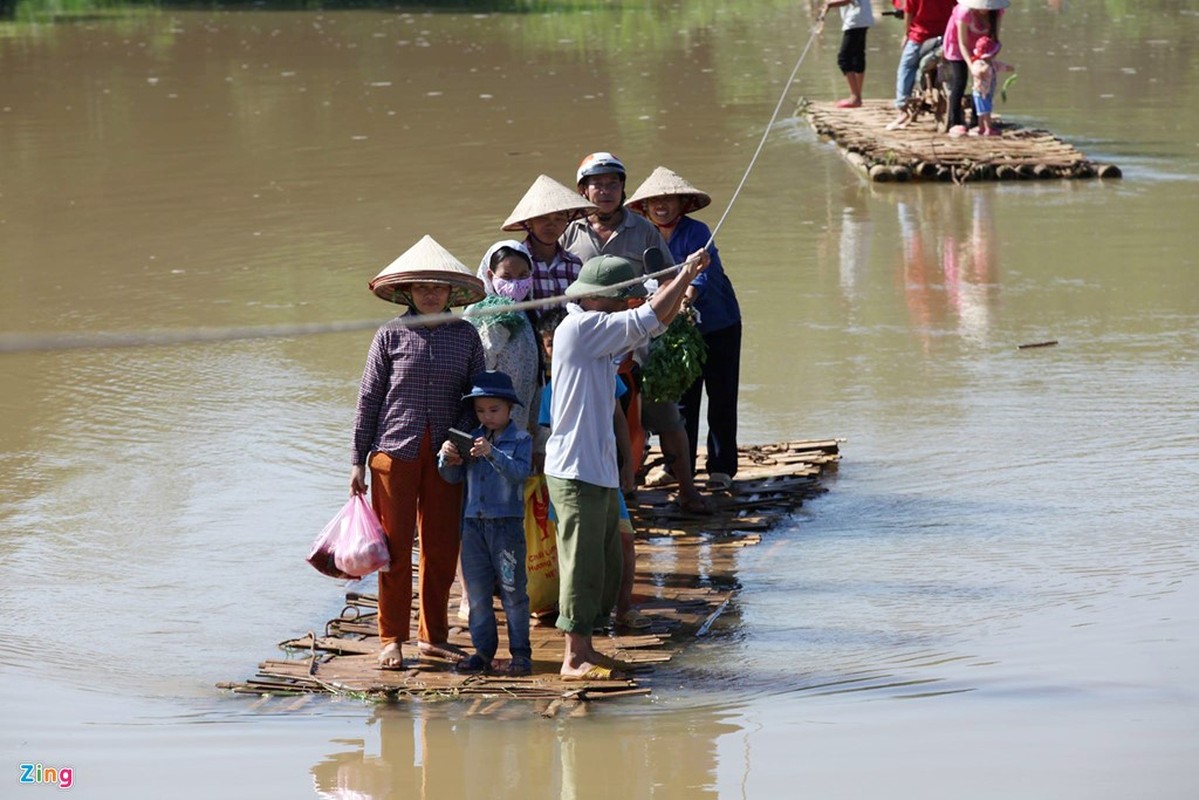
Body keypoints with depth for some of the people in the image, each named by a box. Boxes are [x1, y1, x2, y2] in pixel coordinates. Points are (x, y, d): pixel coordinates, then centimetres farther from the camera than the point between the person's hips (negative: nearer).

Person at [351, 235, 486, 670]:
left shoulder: (466, 336, 7)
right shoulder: (391, 336, 1)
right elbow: (368, 400, 3)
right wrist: (358, 461, 1)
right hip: (395, 450, -2)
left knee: (442, 548, 6)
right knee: (395, 548, 1)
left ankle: (433, 635, 19)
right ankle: (392, 638, 9)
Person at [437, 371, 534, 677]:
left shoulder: (520, 439, -2)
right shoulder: (472, 438, 11)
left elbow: (519, 472, -18)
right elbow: (453, 477, 11)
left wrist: (492, 454, -32)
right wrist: (446, 459, -10)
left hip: (507, 523, -5)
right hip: (473, 523, 5)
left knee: (513, 591, -1)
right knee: (477, 592, 7)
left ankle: (520, 651, 5)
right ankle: (483, 650, 14)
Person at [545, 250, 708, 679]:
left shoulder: (600, 333, 15)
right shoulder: (579, 328, -15)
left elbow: (652, 322, 21)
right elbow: (647, 319, -18)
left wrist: (683, 279, 6)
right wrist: (686, 275, -9)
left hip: (600, 470, 10)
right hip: (576, 472, -10)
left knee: (607, 565, 14)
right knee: (582, 563, -6)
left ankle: (584, 649, 22)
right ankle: (574, 657, -1)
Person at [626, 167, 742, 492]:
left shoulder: (695, 232, -16)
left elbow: (703, 269, -32)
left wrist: (690, 292, -51)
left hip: (719, 327, -4)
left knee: (721, 400, 1)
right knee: (680, 400, 4)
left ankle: (721, 468, 11)